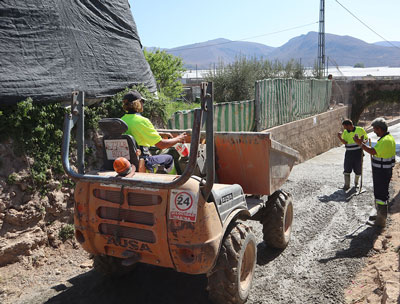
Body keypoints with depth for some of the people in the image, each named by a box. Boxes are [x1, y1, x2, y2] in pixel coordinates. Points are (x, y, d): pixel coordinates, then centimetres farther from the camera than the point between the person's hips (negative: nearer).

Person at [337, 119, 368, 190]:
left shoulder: (360, 130, -5)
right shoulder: (345, 132, 1)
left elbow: (366, 138, 8)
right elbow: (345, 142, -10)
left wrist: (362, 139, -14)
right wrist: (339, 137, -25)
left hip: (358, 153, -1)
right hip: (349, 153, 1)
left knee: (358, 169, 7)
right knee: (347, 169, -5)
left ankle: (356, 183, 31)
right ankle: (346, 185, 3)